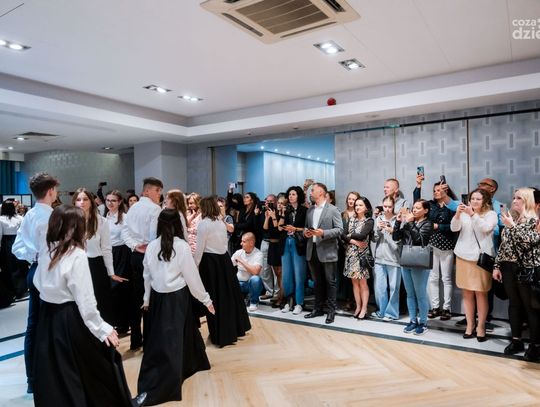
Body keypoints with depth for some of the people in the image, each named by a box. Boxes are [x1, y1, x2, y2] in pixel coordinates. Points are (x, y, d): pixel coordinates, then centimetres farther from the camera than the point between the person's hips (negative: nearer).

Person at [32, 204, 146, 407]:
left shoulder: (45, 250, 0)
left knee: (54, 371, 19)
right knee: (101, 360, 11)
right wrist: (102, 328, -16)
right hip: (70, 318, -7)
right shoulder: (76, 255, -21)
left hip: (47, 316, 7)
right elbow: (84, 298, -22)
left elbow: (38, 283, 12)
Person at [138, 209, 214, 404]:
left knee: (158, 337, 18)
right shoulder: (182, 246, -13)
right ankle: (160, 387, 15)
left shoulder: (151, 246, -2)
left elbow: (147, 275, 8)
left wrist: (147, 299, 21)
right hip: (176, 297, -4)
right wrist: (206, 299, 3)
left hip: (157, 296, 5)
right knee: (172, 338, 6)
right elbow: (192, 276, -9)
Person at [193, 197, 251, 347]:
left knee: (214, 297, 4)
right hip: (224, 259, 6)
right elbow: (225, 242, 10)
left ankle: (220, 335, 15)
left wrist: (195, 265, -4)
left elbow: (199, 248, -12)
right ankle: (236, 328, 30)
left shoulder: (203, 223, -12)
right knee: (228, 294, 16)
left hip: (210, 261, -6)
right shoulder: (221, 222, 6)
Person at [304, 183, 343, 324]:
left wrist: (323, 233, -21)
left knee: (330, 282, 3)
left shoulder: (333, 210, -6)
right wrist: (305, 232, -3)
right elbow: (306, 226, 20)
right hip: (312, 250, 6)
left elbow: (339, 229, -10)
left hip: (327, 251, -6)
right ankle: (318, 308, 25)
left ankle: (331, 310, 14)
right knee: (317, 282, 15)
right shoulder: (310, 210, 13)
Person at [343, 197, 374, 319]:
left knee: (362, 282, 0)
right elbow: (344, 236, 2)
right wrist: (354, 241, -13)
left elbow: (362, 236, -18)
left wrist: (350, 235, -4)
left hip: (362, 254, -5)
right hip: (351, 253, 5)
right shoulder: (351, 219, 11)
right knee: (354, 281, 8)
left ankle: (364, 308, 9)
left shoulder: (369, 221, -4)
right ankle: (358, 306, 18)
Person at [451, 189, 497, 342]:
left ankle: (481, 326, 11)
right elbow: (454, 228, -4)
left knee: (480, 293, 0)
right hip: (464, 256, 3)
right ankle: (470, 324, 18)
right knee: (467, 293, 8)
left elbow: (485, 228, -15)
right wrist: (457, 214, -21)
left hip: (481, 257, -2)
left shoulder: (491, 214, 2)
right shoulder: (464, 213, 8)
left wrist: (473, 215, -27)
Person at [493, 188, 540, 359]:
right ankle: (516, 340, 23)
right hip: (509, 268, 6)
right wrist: (497, 266, 9)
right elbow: (503, 245, 12)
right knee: (514, 304, 13)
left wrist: (512, 226, -19)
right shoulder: (511, 220, 12)